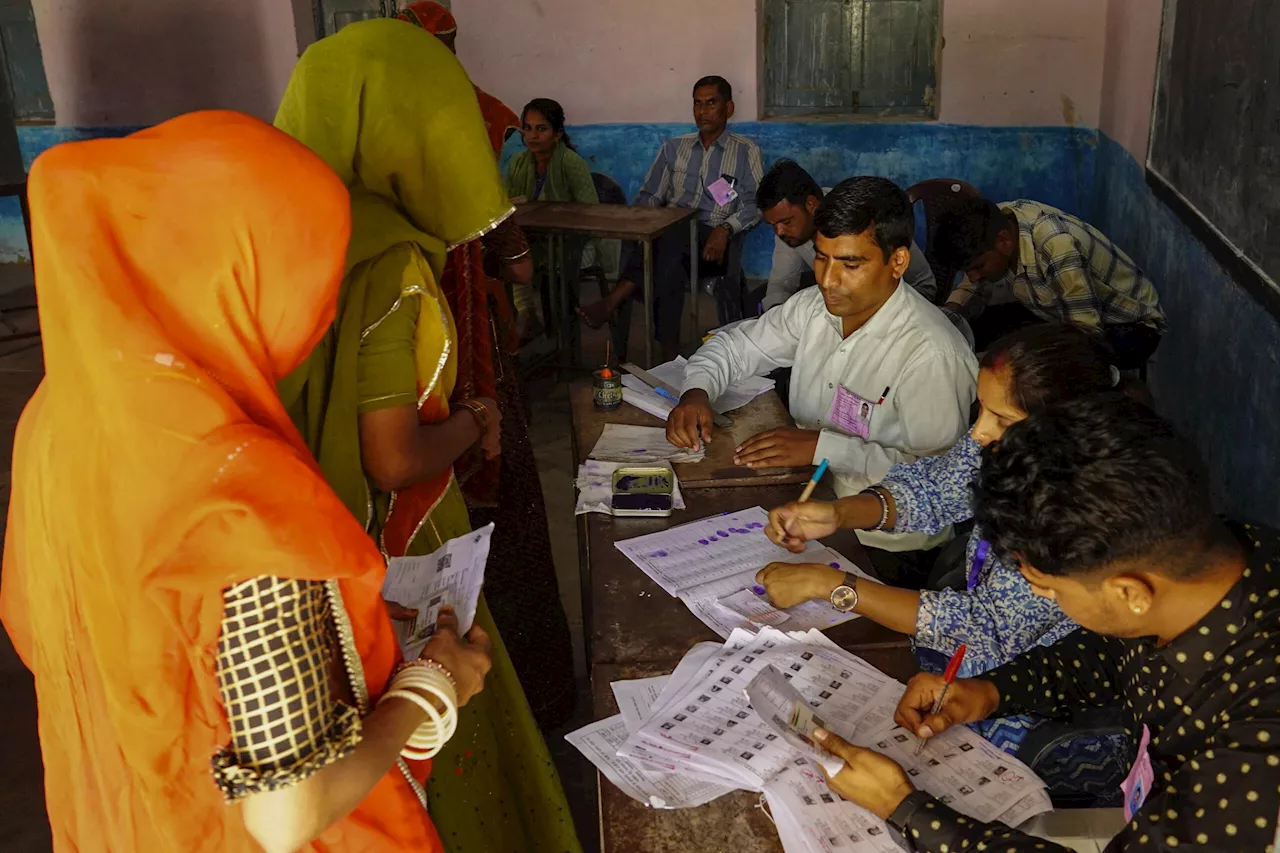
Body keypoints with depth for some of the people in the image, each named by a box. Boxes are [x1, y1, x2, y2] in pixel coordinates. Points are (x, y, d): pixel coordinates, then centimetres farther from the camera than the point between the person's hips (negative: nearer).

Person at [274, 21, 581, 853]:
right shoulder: (386, 262, -26)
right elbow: (394, 457, -26)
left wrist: (453, 414, 7)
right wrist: (469, 425, -7)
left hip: (320, 547, 8)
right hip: (394, 556, -8)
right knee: (439, 741, 14)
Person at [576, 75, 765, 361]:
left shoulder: (747, 152, 14)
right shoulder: (673, 148, 25)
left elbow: (755, 204, 2)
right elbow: (648, 196, 20)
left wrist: (725, 229, -19)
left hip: (712, 244, -3)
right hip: (671, 236, 3)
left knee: (672, 236, -38)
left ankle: (612, 302, -44)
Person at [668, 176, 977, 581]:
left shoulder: (931, 353, -22)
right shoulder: (815, 306, 2)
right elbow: (736, 344, 14)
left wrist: (823, 446, -25)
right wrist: (697, 392, -7)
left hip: (878, 539, -7)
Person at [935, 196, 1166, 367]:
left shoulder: (1056, 246, -37)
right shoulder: (993, 223, -16)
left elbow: (1088, 335, -36)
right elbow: (973, 289, -1)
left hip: (1127, 325, -7)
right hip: (1057, 312, 7)